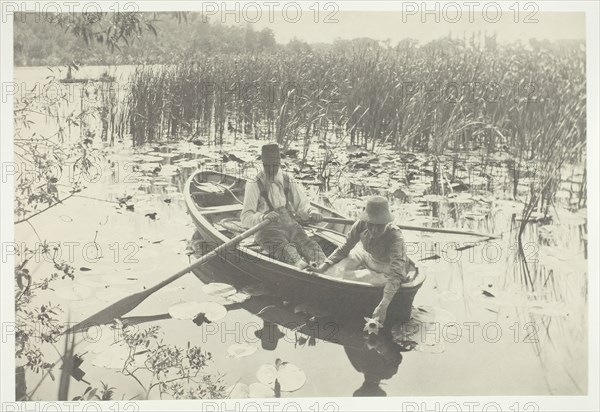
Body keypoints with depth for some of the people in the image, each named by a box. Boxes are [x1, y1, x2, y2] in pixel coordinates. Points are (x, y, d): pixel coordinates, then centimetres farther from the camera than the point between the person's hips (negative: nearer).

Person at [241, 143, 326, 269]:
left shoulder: (289, 183, 18)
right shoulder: (254, 186, 4)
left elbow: (302, 205, 18)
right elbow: (245, 218, -3)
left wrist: (312, 212, -7)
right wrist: (263, 217, -25)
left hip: (291, 227, 4)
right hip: (268, 230, -4)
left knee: (313, 249, -28)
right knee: (289, 253, -37)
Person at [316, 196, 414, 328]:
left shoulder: (395, 235, -41)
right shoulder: (361, 225, -28)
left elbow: (396, 274, -50)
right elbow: (345, 248, -9)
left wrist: (384, 305, -61)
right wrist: (327, 263, -23)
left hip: (387, 266, -3)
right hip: (366, 254, 3)